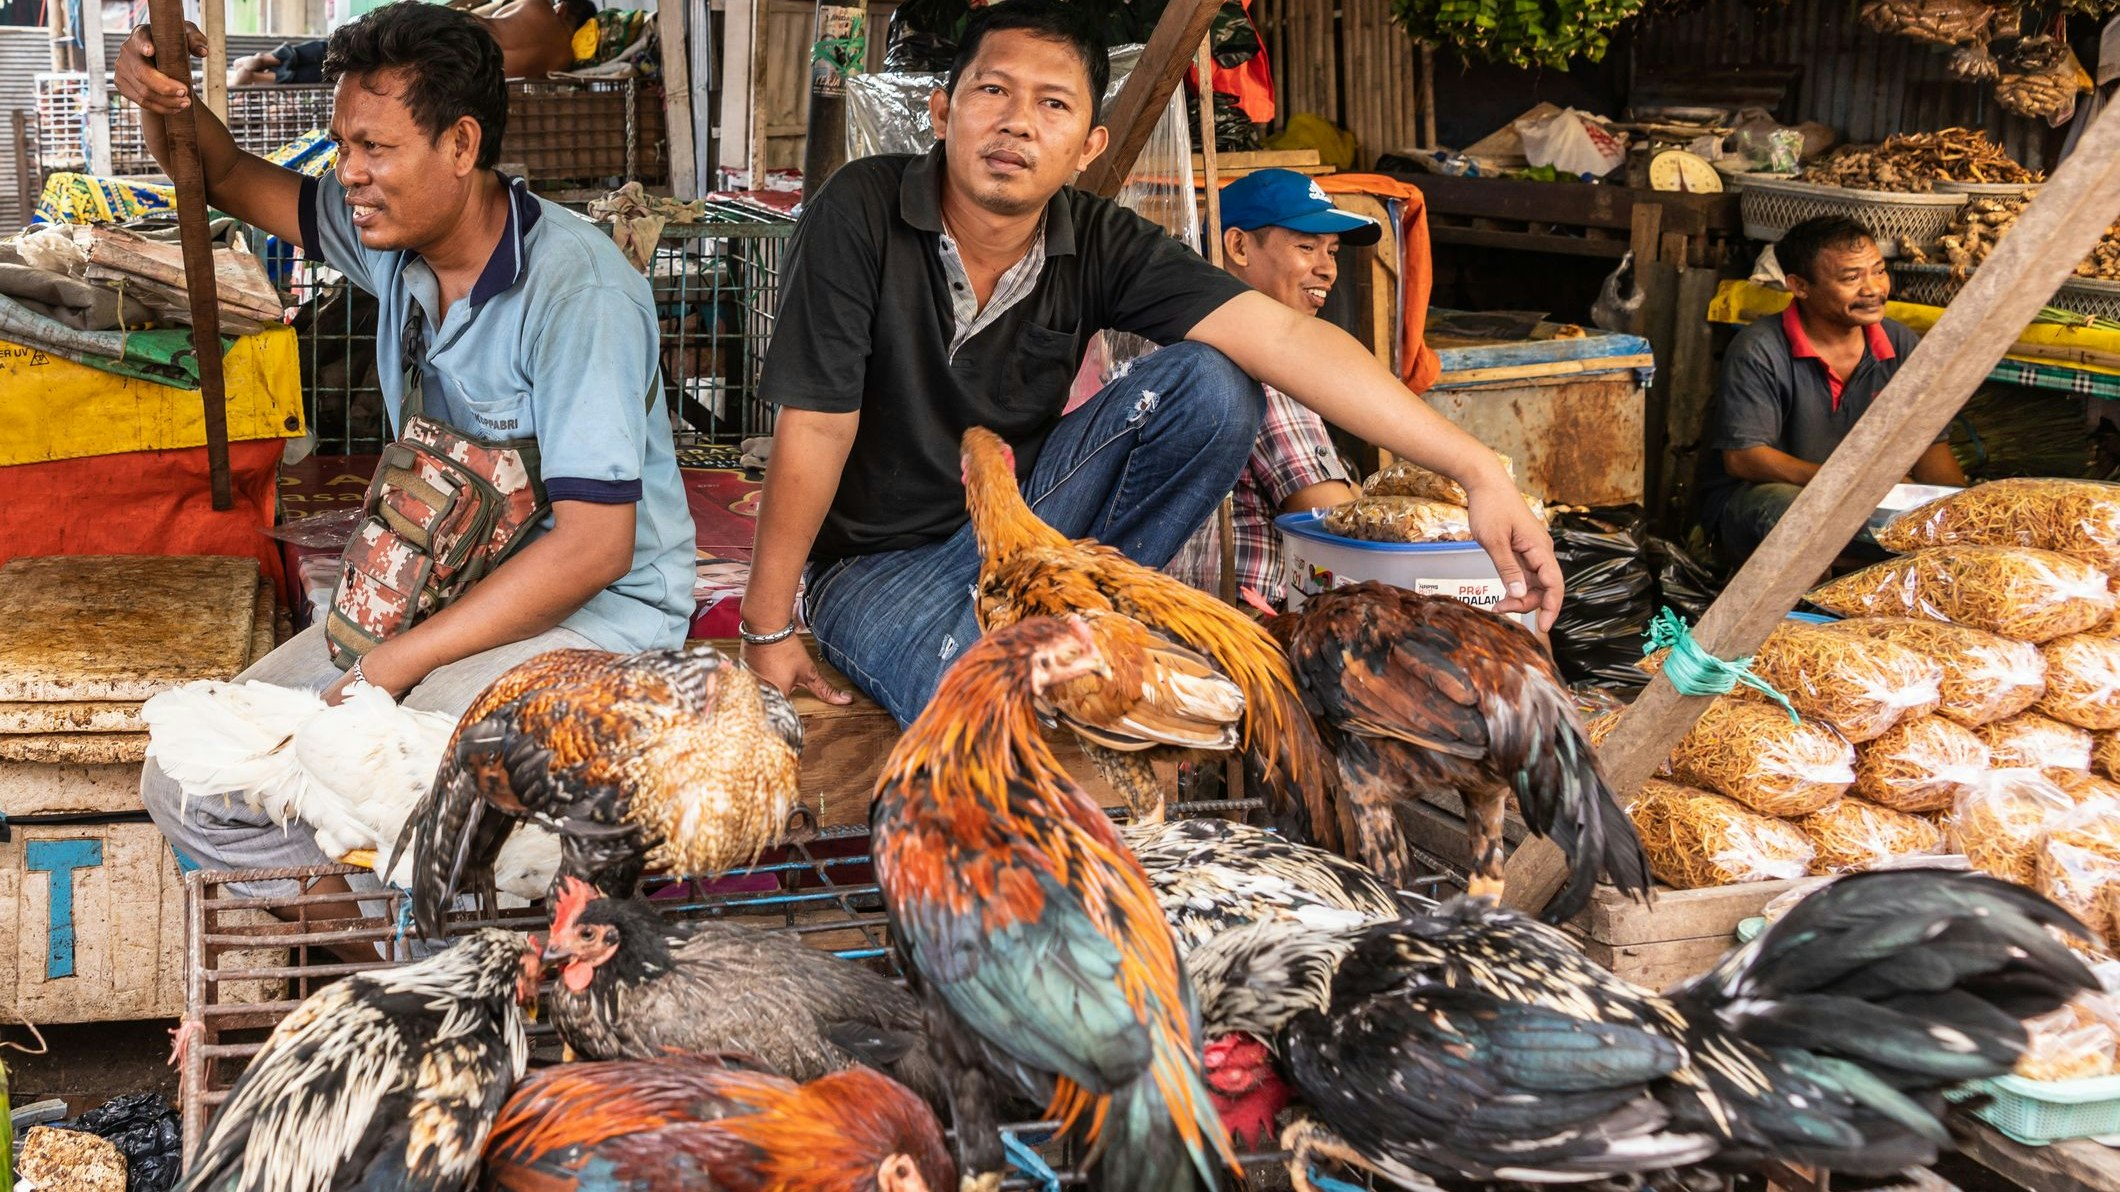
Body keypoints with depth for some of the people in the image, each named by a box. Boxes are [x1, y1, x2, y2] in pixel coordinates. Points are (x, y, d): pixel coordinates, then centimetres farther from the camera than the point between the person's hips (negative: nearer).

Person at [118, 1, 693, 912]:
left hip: (595, 607, -8)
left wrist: (389, 666, -25)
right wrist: (167, 106, -6)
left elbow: (593, 545, -26)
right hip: (441, 589, 8)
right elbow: (230, 179, 20)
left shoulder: (578, 290, -22)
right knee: (187, 787, -6)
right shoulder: (392, 232, 3)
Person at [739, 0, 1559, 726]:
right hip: (876, 559, -5)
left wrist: (1477, 469, -33)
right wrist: (767, 630, -14)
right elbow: (816, 431, -20)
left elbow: (1283, 337, -24)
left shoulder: (1100, 245, -12)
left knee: (1211, 385, -19)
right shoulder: (860, 214, -22)